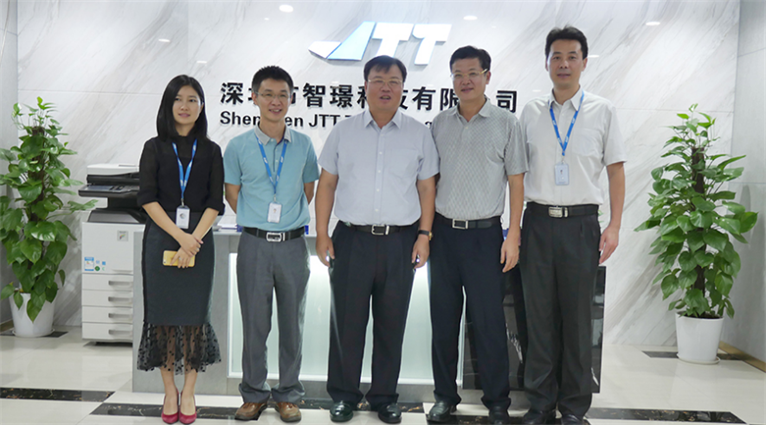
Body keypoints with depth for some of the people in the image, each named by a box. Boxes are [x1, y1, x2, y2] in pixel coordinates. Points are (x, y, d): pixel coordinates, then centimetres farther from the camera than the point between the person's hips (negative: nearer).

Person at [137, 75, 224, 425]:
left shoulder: (210, 151, 8)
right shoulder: (155, 148, 6)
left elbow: (215, 203, 1)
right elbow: (148, 199, -3)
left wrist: (194, 240, -12)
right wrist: (179, 236, -13)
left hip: (199, 239, 0)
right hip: (161, 238, 0)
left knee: (195, 314, 0)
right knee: (163, 313, 2)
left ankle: (188, 393, 13)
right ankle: (169, 392, 15)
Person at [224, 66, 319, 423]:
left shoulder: (303, 145, 4)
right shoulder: (238, 146, 0)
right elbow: (232, 193, 9)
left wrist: (289, 218, 10)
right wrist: (255, 221, 7)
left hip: (293, 244, 1)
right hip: (255, 244, -1)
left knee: (292, 322, 9)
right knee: (254, 322, 7)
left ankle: (288, 395, 23)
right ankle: (254, 394, 23)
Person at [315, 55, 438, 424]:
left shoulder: (419, 134, 8)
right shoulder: (344, 131, 8)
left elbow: (427, 188, 8)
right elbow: (326, 184, 8)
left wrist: (424, 235, 0)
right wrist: (322, 235, 2)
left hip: (400, 241, 0)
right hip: (351, 238, 0)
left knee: (392, 324, 8)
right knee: (346, 321, 5)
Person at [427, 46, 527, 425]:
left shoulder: (505, 123, 1)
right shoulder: (439, 123, 9)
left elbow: (516, 181, 1)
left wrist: (513, 236, -6)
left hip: (485, 233, -3)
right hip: (443, 232, 3)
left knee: (489, 322, 2)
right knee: (443, 319, 10)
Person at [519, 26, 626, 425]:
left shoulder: (602, 111, 4)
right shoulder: (531, 112, 8)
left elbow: (616, 169, 5)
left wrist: (614, 226, -4)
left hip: (581, 223, -1)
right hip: (538, 222, 1)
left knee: (577, 317, 6)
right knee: (539, 316, 7)